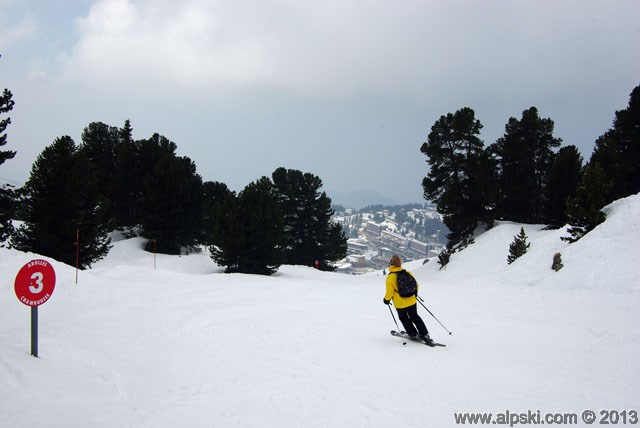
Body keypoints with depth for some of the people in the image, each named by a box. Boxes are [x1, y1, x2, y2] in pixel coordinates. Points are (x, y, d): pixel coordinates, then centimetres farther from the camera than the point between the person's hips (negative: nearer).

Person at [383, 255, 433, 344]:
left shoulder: (390, 277, -19)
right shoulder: (408, 273, -8)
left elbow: (390, 293, -16)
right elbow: (416, 286, 1)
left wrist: (386, 299, 4)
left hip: (400, 304, -4)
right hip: (412, 301, 4)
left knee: (404, 318, 20)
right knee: (414, 316, 21)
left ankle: (414, 335, 25)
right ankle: (424, 334, 18)